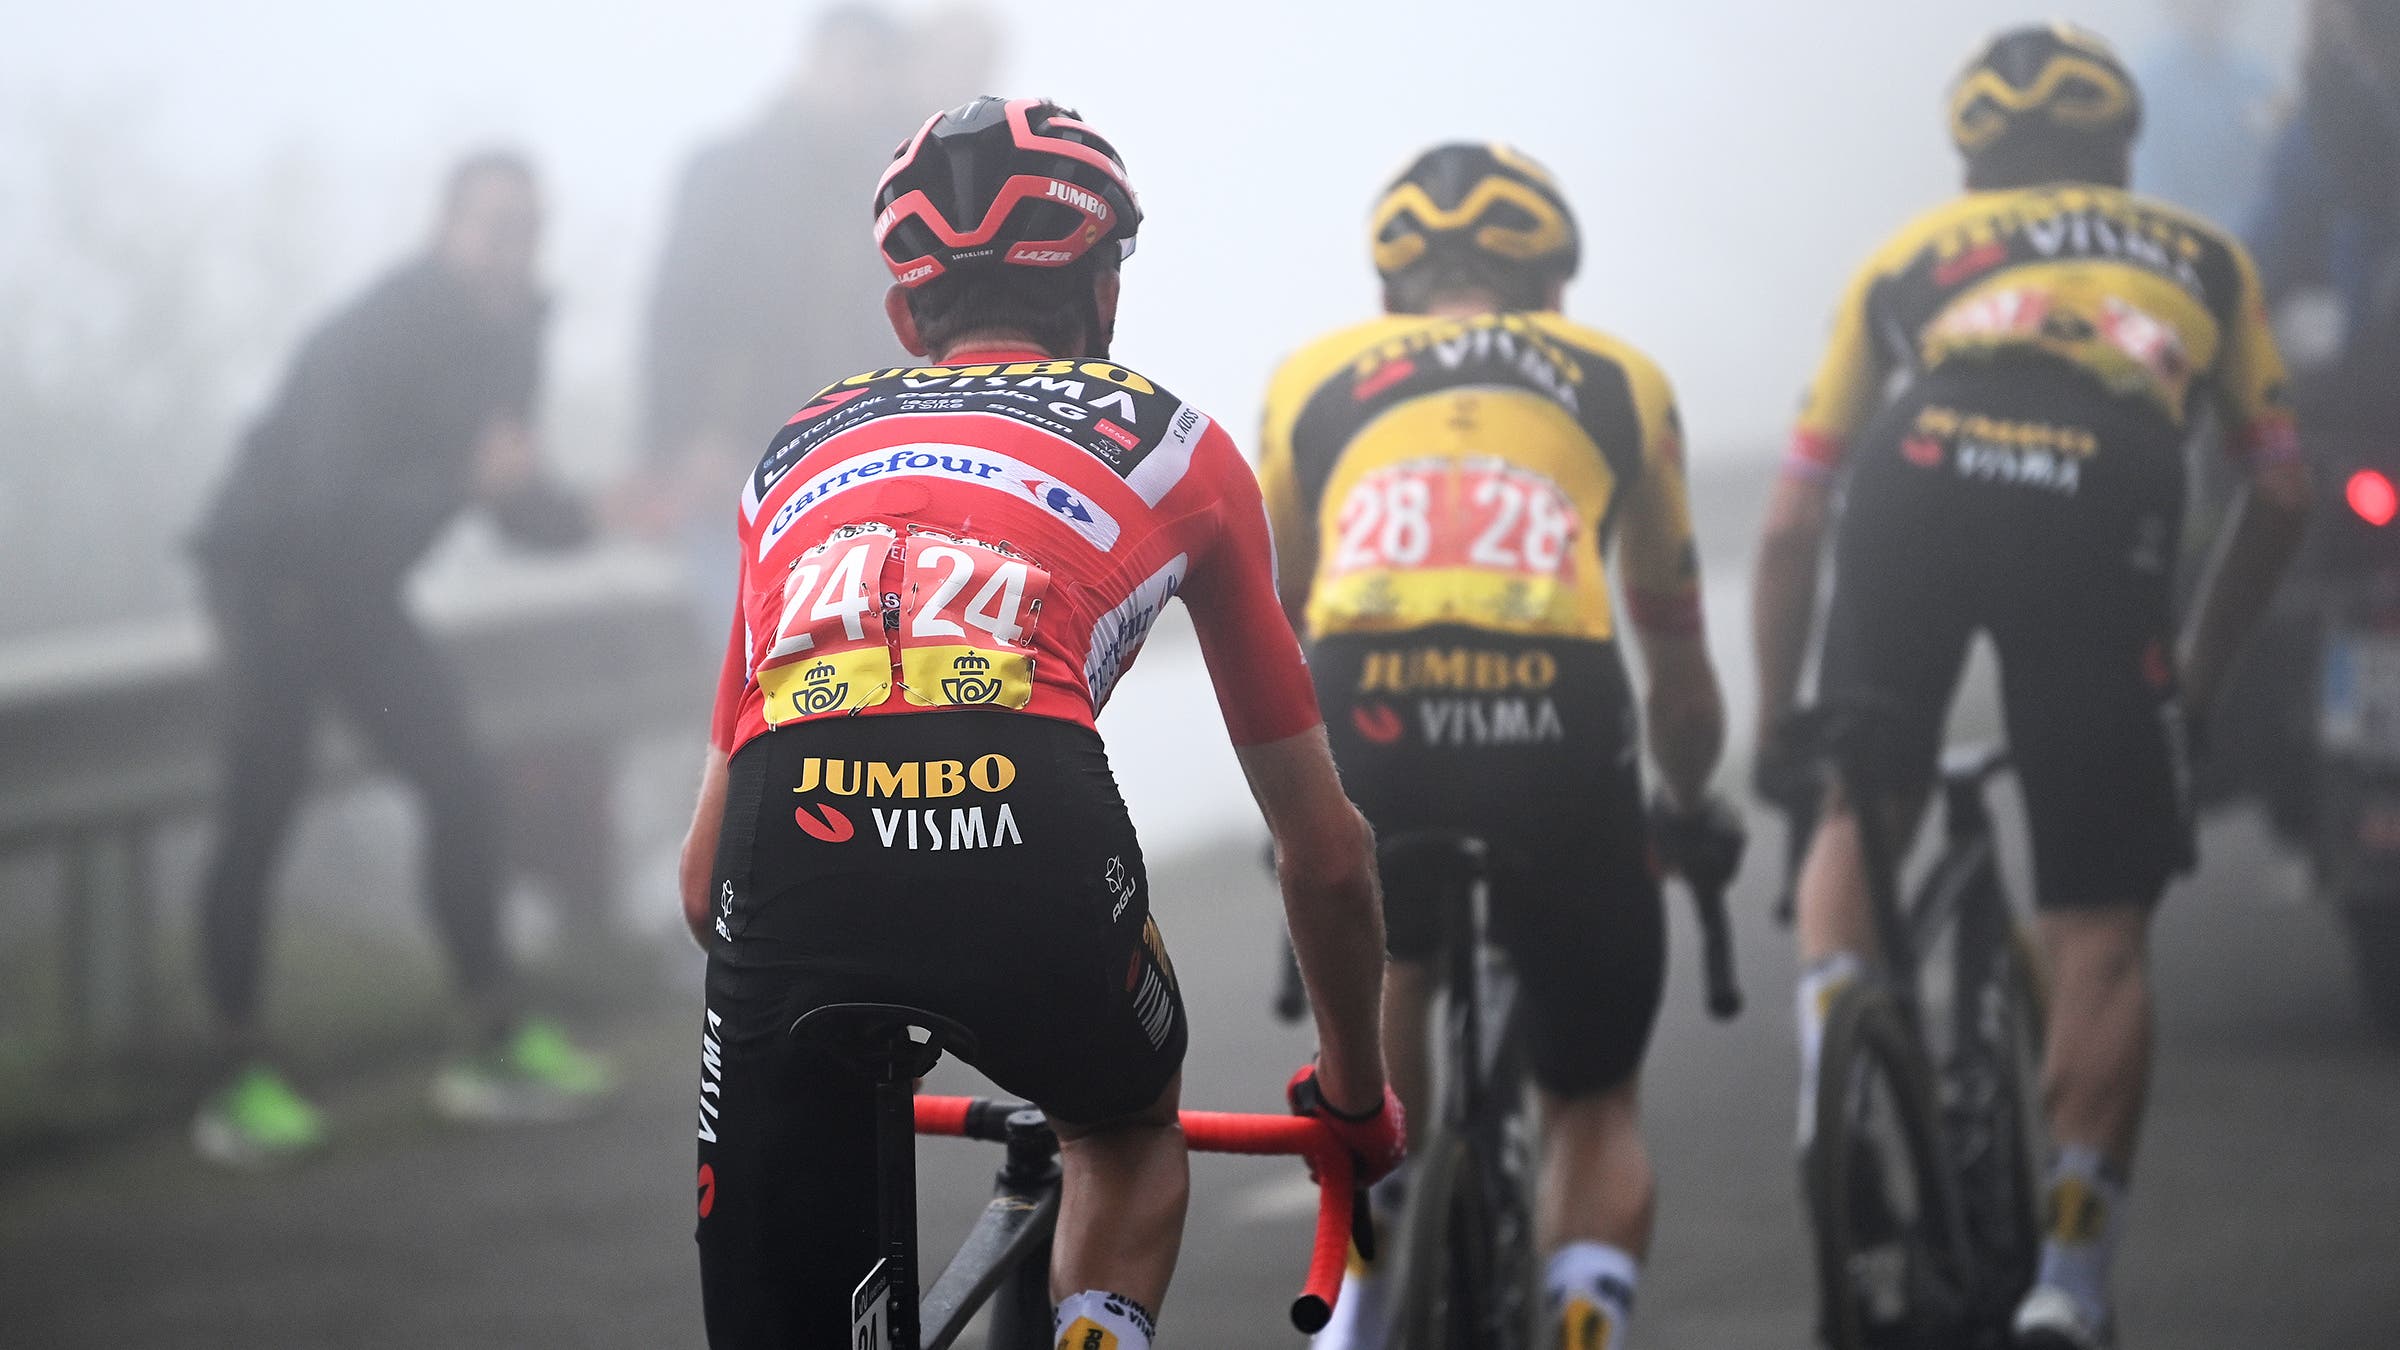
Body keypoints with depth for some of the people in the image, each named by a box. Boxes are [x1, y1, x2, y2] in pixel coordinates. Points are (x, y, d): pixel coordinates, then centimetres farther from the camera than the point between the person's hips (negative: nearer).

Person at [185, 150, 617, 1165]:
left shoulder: (507, 336, 1)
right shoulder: (375, 336, -25)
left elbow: (518, 508, 8)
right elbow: (331, 499, -32)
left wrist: (591, 516, -13)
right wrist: (468, 479, -45)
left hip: (356, 587, 8)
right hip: (267, 574, -8)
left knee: (459, 783, 1)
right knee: (261, 804, -15)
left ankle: (498, 1043, 8)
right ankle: (241, 1079, -16)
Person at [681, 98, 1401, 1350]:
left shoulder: (801, 451, 34)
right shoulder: (1172, 443, 29)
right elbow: (1328, 849, 35)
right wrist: (1358, 1100, 50)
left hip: (787, 838, 1)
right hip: (1026, 830, -1)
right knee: (1131, 1128, 33)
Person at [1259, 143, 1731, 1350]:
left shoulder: (1313, 376, 28)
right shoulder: (1620, 380, 28)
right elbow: (1675, 649, 38)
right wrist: (1691, 808, 56)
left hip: (1365, 711, 1)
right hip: (1557, 717, -1)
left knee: (1389, 962, 36)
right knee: (1595, 1101, 19)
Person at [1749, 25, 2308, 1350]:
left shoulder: (1908, 257, 33)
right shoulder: (2203, 259, 35)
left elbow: (1792, 522, 31)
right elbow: (2279, 494, 32)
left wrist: (1776, 728, 40)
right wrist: (2198, 672, 44)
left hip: (1919, 480, 1)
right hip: (2104, 508, -1)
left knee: (1857, 815, 26)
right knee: (2103, 930, 7)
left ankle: (1831, 1043, 1)